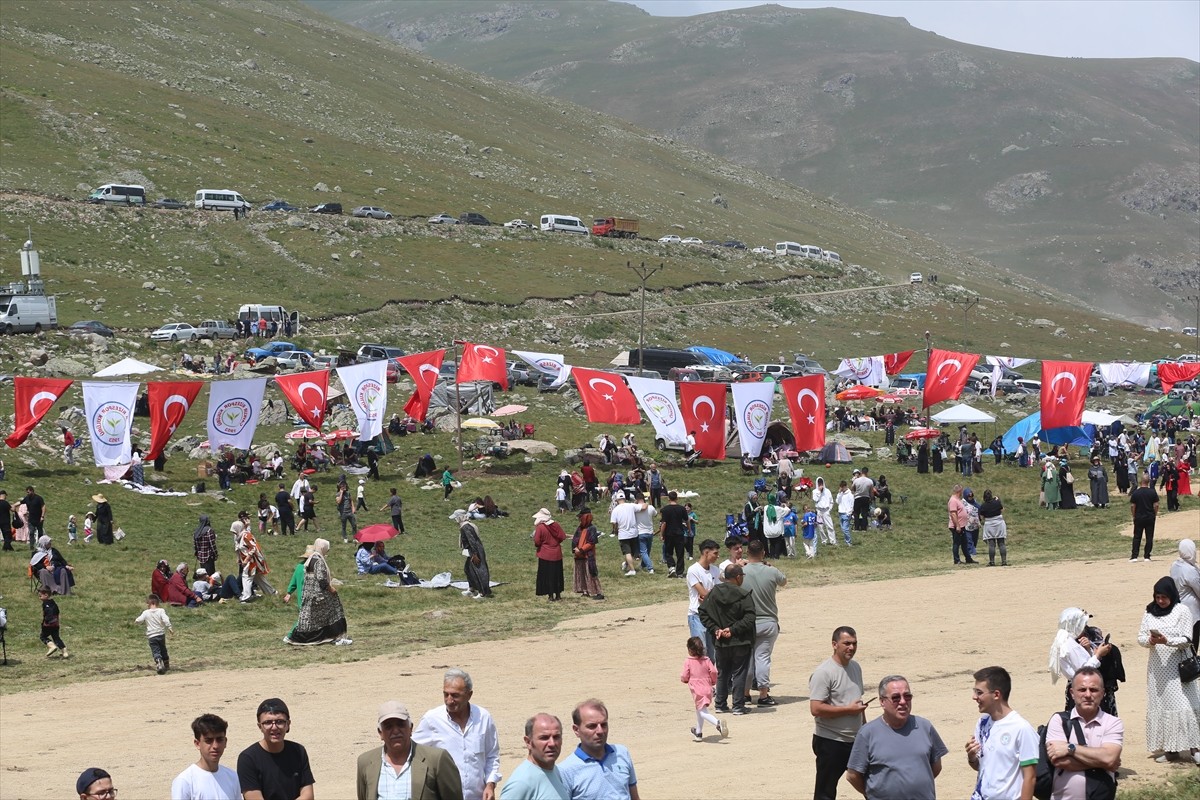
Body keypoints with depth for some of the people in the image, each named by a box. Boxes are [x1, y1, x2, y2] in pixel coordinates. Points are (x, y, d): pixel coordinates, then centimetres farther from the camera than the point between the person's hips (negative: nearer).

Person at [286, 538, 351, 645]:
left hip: (310, 593, 9)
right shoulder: (318, 560, -17)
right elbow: (321, 578, -22)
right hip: (318, 593, -9)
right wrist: (330, 588, -11)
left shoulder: (311, 559, 12)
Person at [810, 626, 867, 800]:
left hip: (855, 740, 8)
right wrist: (849, 709, -21)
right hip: (830, 741, -8)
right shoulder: (823, 673, -17)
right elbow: (816, 709, -24)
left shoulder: (855, 667, 10)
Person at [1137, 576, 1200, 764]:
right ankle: (1171, 750, 7)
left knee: (1185, 705, -9)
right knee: (1161, 706, 2)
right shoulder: (1150, 613, 7)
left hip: (1178, 666, -4)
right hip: (1157, 667, 4)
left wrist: (1167, 640, -23)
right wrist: (1150, 641, -14)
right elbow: (1140, 637, 8)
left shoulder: (1182, 611, -5)